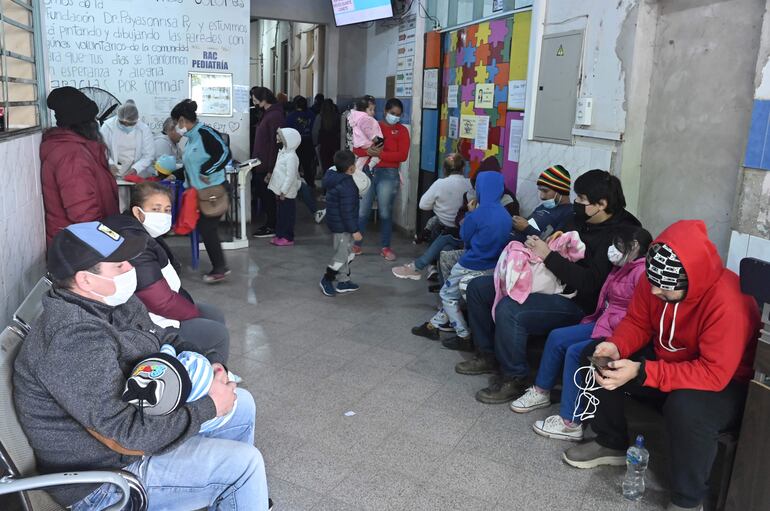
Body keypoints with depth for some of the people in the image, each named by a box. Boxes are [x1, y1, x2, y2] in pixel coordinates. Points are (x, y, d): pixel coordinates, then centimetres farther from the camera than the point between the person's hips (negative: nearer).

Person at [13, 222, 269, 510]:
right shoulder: (74, 340, -31)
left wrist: (209, 365, -8)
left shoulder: (112, 303, -2)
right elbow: (127, 436, -32)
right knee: (244, 463, -14)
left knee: (241, 404, 14)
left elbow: (164, 340, 12)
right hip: (103, 479, -9)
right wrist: (208, 407, -22)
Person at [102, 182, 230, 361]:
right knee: (218, 334, -6)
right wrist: (195, 312, -11)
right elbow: (161, 301, -27)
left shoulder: (147, 235, 5)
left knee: (216, 316, 17)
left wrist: (190, 305, -2)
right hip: (149, 326, -10)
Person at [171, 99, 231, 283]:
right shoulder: (192, 137, 12)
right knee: (205, 228, 11)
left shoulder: (205, 132, -16)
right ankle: (218, 266, 20)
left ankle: (220, 268, 4)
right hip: (201, 191, 9)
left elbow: (224, 153, -24)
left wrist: (205, 172, -19)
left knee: (208, 228, -6)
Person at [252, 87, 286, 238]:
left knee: (268, 195, 1)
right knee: (262, 194, 15)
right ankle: (269, 224, 25)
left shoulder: (275, 116, -17)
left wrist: (270, 170, -21)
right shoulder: (268, 114, 13)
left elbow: (275, 144, -21)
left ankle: (271, 227, 11)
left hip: (267, 166, -9)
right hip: (261, 164, 9)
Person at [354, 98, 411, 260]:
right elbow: (356, 148, 4)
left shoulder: (402, 131, 4)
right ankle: (356, 245, 13)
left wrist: (380, 154, -16)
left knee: (385, 213, 3)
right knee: (362, 211, 2)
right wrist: (368, 151, -17)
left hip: (388, 174, -2)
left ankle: (385, 248, 15)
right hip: (368, 171, 2)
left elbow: (402, 155, -8)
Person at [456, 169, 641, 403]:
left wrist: (548, 255, -23)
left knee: (509, 311, -33)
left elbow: (590, 283, -27)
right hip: (549, 283, 10)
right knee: (478, 287, 7)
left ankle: (514, 380, -12)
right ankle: (488, 355, 19)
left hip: (577, 303, -10)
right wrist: (537, 244, 5)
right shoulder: (583, 220, 8)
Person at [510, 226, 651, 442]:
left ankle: (570, 423, -16)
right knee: (557, 337, 3)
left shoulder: (643, 272, -17)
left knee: (575, 352, -23)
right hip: (604, 323, 10)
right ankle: (541, 392, 17)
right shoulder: (625, 267, 15)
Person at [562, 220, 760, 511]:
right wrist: (616, 347, -24)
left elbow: (714, 375, -35)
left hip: (726, 384, -7)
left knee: (685, 408, -38)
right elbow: (637, 323, -1)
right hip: (665, 359, 7)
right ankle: (611, 444, 15)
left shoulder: (728, 302, -35)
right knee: (596, 357, -5)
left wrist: (641, 372, -39)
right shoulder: (655, 280, -15)